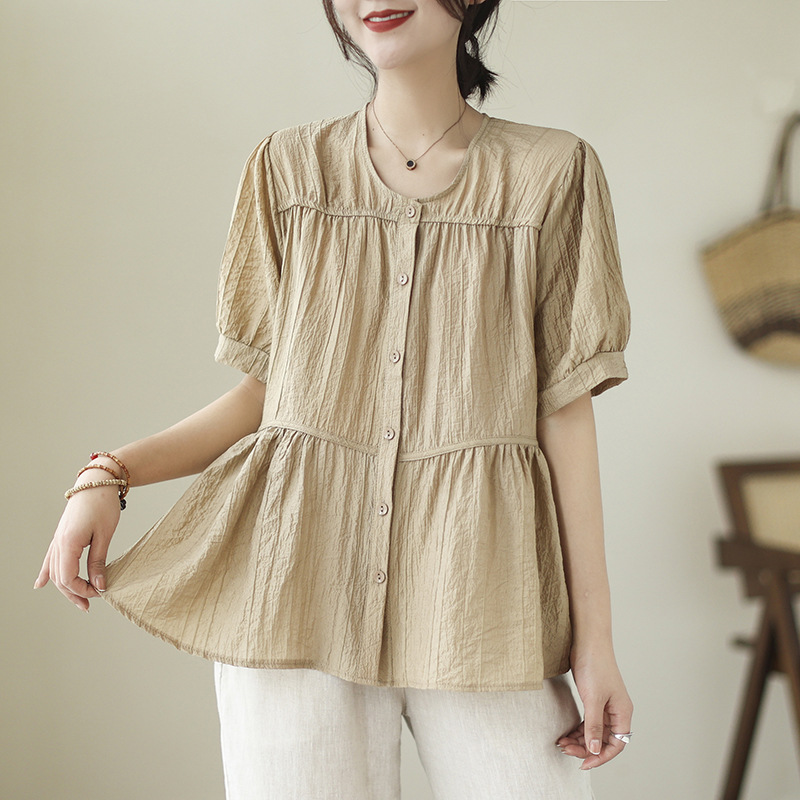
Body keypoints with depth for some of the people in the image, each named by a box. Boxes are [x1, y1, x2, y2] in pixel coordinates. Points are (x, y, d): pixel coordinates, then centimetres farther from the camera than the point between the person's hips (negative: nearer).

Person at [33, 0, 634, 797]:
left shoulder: (553, 172, 5)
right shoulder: (290, 165, 9)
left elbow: (564, 407, 3)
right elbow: (267, 385, 11)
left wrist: (594, 632, -1)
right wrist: (107, 476, -3)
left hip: (474, 583, 0)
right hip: (299, 577, 1)